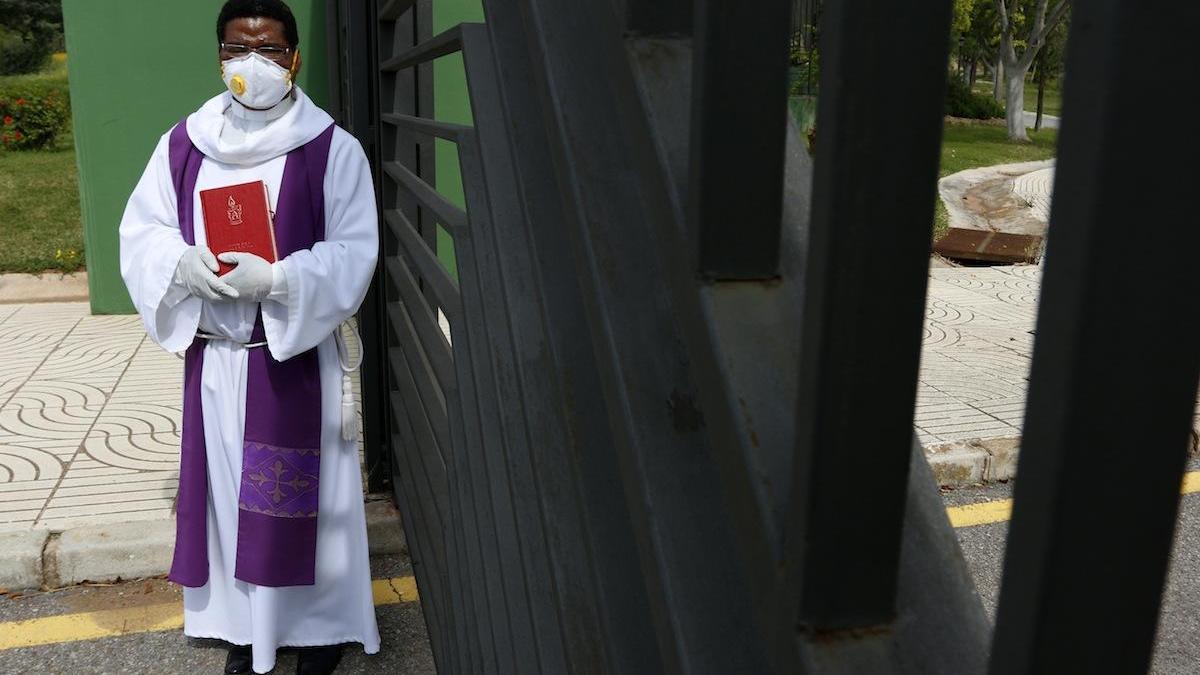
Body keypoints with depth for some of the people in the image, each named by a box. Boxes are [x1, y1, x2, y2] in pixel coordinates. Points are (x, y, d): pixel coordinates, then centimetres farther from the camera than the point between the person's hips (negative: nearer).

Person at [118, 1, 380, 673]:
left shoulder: (332, 148, -8)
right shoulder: (183, 144, 5)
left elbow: (354, 253, -10)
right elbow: (141, 229, 8)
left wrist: (277, 278, -24)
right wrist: (183, 263, -14)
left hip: (298, 356, -4)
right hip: (214, 358, 4)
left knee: (303, 493, 6)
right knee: (228, 489, 13)